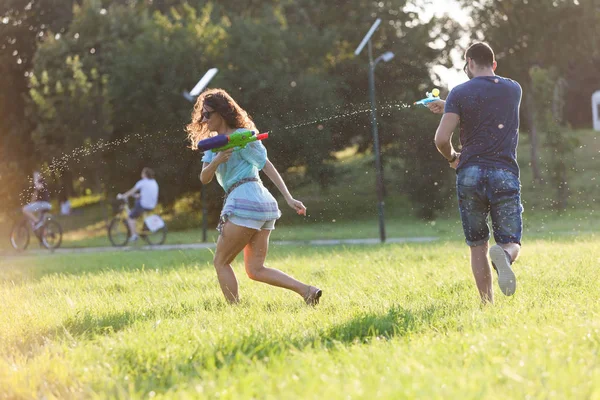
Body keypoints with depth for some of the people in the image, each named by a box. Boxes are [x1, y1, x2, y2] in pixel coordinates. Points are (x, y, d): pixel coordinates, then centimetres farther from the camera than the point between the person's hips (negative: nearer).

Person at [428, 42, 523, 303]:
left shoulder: (460, 94, 1)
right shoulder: (514, 89, 13)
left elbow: (441, 139, -7)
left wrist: (452, 157, 14)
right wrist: (448, 106, 37)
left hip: (470, 173, -1)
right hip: (504, 174, 1)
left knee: (477, 246, 11)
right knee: (512, 243, 3)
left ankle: (487, 303, 3)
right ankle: (503, 254, -33)